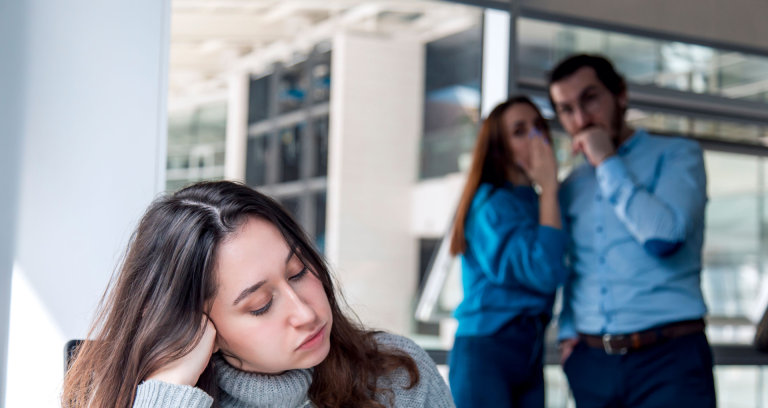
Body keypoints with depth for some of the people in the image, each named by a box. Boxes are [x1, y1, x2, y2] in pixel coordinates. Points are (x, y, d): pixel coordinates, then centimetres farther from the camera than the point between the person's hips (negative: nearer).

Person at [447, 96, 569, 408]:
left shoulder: (536, 204, 14)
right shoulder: (492, 203, -9)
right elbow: (544, 272, -20)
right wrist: (549, 188, -13)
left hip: (531, 352, 7)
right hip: (486, 350, -7)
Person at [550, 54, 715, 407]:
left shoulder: (677, 155, 0)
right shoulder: (571, 187, 14)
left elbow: (664, 235, -16)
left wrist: (608, 164, -9)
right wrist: (568, 332, 9)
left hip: (669, 356, -4)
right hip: (590, 361, 5)